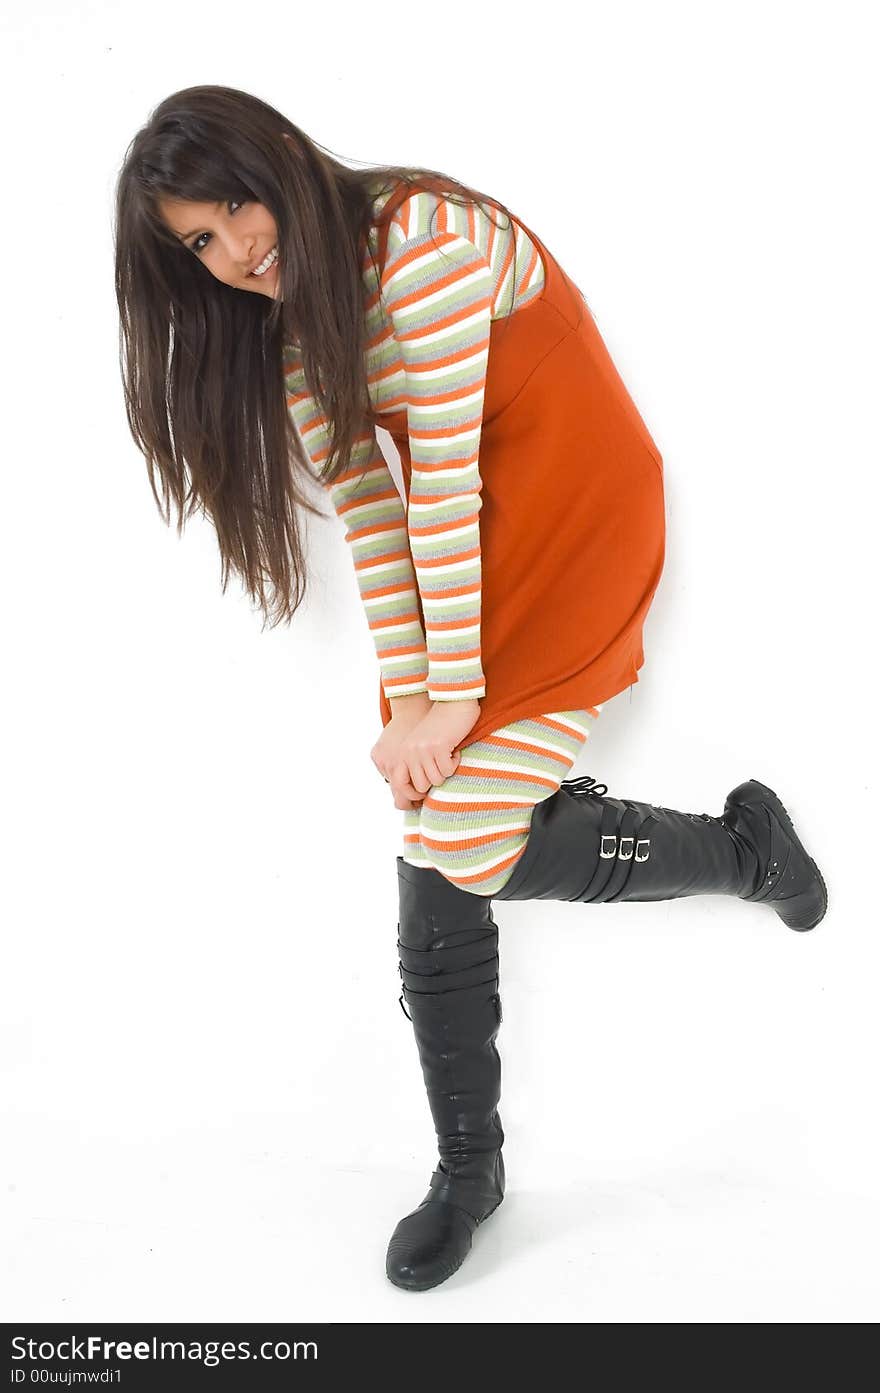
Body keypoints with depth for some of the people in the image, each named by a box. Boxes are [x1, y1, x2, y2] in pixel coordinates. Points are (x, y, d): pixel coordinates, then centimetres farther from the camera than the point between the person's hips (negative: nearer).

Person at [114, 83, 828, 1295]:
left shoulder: (421, 238, -19)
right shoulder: (295, 317, 6)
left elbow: (443, 483, -21)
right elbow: (367, 511, 0)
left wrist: (452, 694, -19)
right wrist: (406, 696, -8)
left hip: (573, 514, -7)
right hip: (474, 548, 7)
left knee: (460, 845, -15)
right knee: (437, 883, 1)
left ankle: (744, 846, 8)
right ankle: (469, 1172, 17)